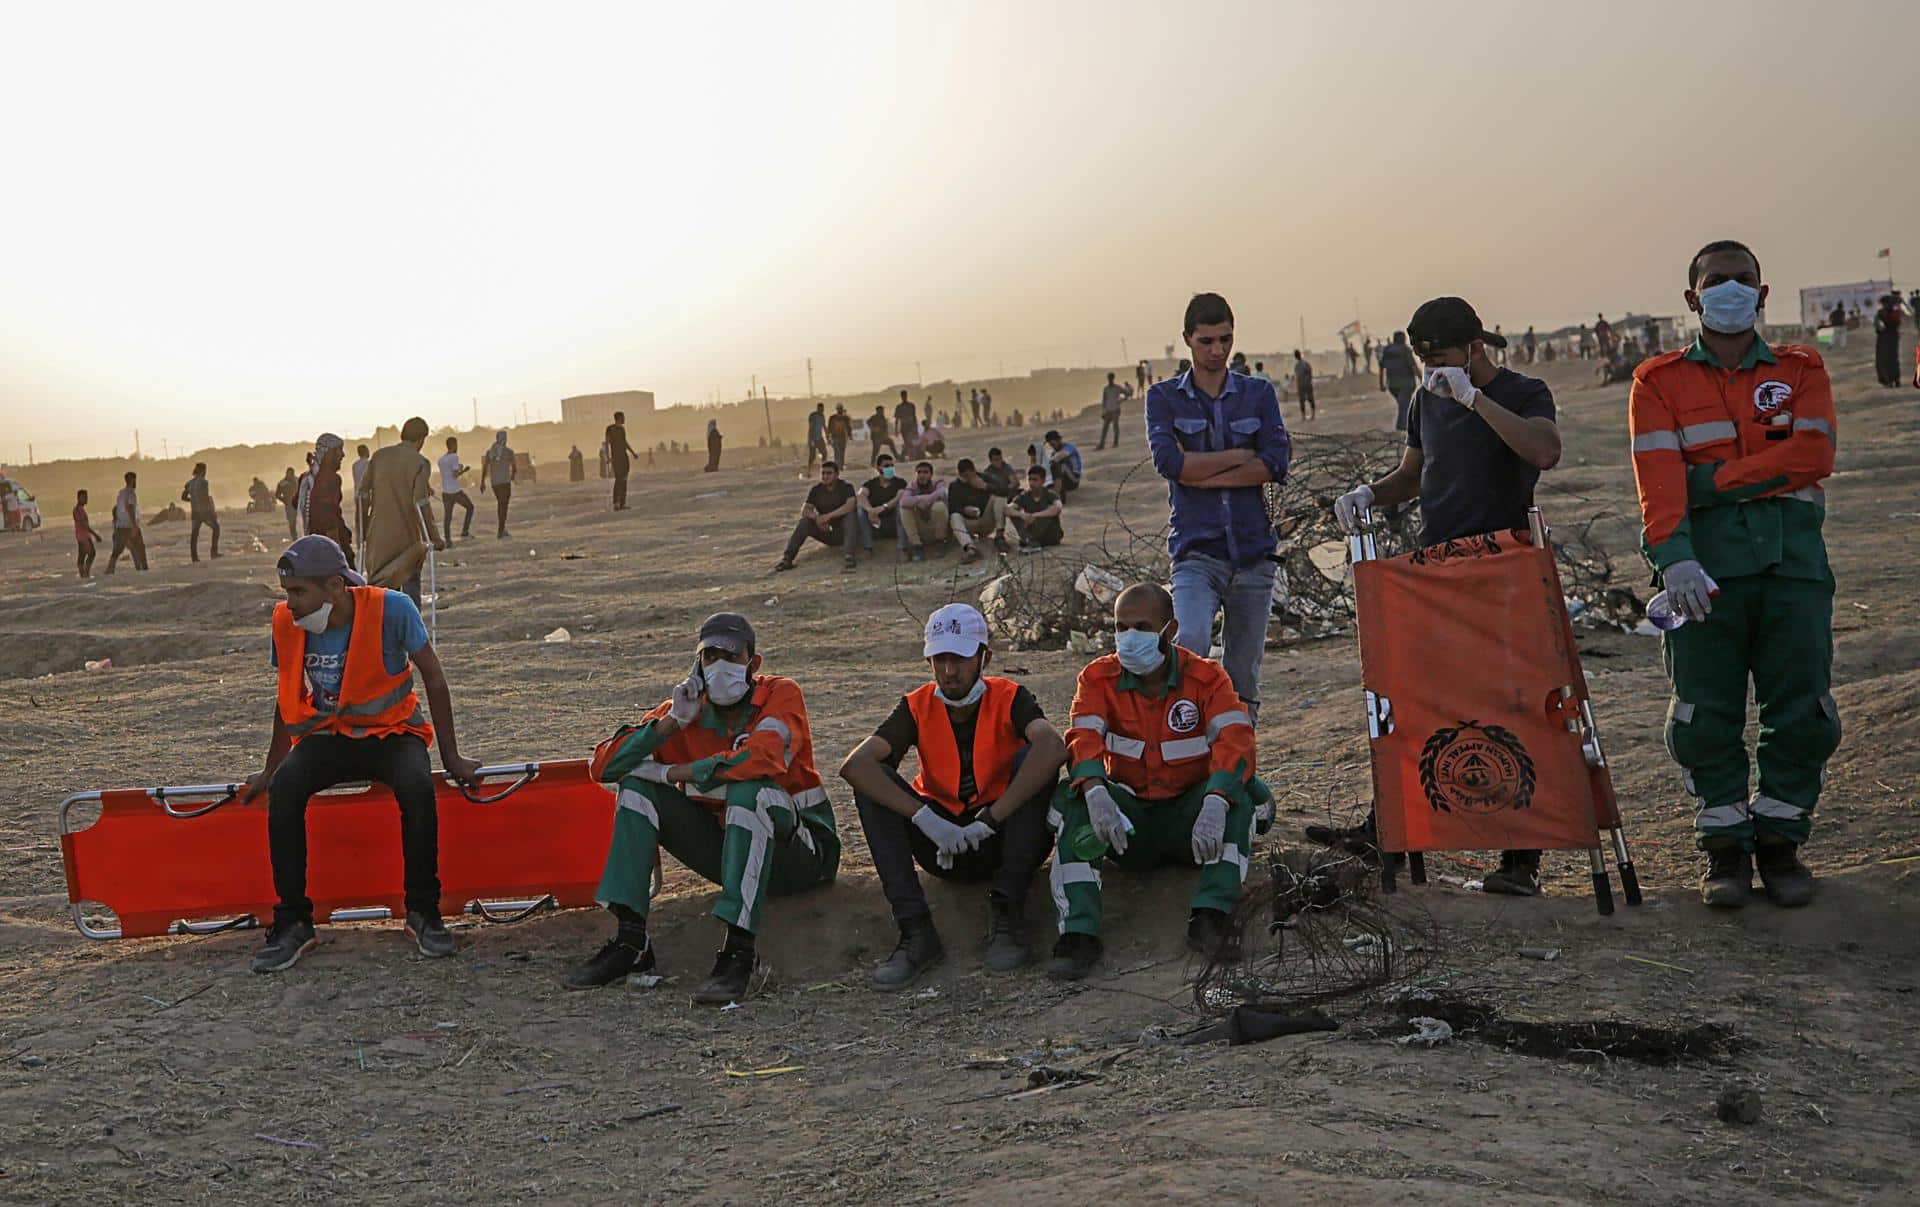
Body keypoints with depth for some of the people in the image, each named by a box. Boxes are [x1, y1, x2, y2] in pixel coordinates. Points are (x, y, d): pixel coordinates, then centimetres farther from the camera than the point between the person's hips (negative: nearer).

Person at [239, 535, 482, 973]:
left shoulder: (391, 609, -19)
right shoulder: (286, 622, -8)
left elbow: (433, 678, -8)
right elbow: (288, 696, 8)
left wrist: (451, 757, -6)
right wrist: (271, 769, 13)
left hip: (391, 732, -3)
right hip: (328, 736, 3)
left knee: (417, 785, -34)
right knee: (284, 788, -28)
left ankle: (423, 912, -16)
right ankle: (293, 923, -18)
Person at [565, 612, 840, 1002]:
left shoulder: (781, 695, -11)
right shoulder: (687, 710, 1)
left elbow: (762, 758, -33)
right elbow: (605, 766, -7)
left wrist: (674, 774, -22)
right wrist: (672, 721, -19)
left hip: (798, 850, -5)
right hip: (726, 849, 5)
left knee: (750, 790, -35)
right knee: (637, 786, -8)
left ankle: (738, 951, -40)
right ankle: (629, 941, -16)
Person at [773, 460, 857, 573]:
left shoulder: (846, 487, -9)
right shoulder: (816, 491, 2)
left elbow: (850, 506, -29)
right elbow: (804, 511, -10)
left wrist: (828, 516, -36)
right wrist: (816, 518, -32)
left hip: (843, 532, -3)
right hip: (826, 533, 3)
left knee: (850, 515, -32)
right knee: (804, 522, -20)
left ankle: (849, 556, -43)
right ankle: (787, 558, -28)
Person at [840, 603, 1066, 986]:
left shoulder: (1008, 698, -9)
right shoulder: (917, 707, -4)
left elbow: (1054, 747, -32)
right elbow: (854, 765, -21)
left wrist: (988, 821, -35)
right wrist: (925, 818, -33)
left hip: (1002, 841, -2)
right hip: (943, 845, 2)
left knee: (1034, 759, -26)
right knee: (872, 780, -19)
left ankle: (1006, 913, -25)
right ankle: (917, 932, -27)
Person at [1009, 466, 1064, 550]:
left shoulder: (1050, 495, -13)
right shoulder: (1024, 496, -3)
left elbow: (1058, 508, -36)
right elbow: (1007, 510, -18)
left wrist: (1035, 515, -39)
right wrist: (1022, 514, -38)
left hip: (1050, 536, -3)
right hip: (1032, 533, 3)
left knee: (1052, 511, -29)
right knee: (1013, 512, -14)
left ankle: (1026, 541, -30)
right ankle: (1032, 543, -33)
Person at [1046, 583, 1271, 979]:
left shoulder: (1206, 676, -7)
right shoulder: (1098, 678, -3)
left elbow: (1235, 740, -23)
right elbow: (1083, 739, -19)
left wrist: (1215, 804, -44)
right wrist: (1095, 791, -43)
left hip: (1188, 817, -1)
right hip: (1128, 820, 1)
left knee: (1242, 791, -30)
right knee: (1071, 801, -28)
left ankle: (1210, 916, -36)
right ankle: (1079, 932, -36)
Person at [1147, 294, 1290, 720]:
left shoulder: (1259, 394, 12)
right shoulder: (1164, 398, 7)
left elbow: (1276, 463, -4)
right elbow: (1168, 461, -11)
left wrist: (1203, 475, -9)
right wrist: (1241, 455, -5)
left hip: (1253, 550, 2)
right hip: (1197, 550, -2)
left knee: (1245, 675, 6)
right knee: (1191, 643, -28)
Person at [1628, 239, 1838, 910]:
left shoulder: (1800, 370, 13)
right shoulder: (1659, 381, 9)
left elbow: (1814, 455, -4)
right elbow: (1658, 477, -6)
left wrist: (1714, 477, -10)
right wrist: (1673, 556, -22)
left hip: (1792, 555, 1)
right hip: (1707, 563, -1)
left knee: (1801, 708, 1)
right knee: (1707, 712, -1)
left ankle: (1780, 841, 16)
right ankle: (1725, 847, 12)